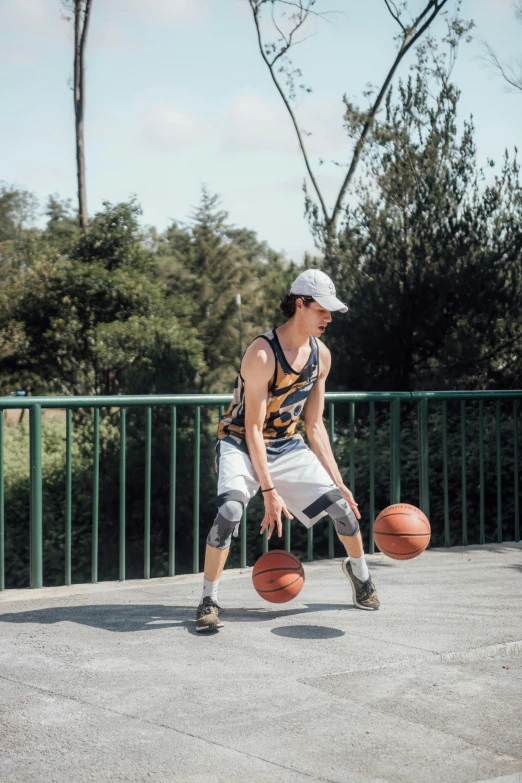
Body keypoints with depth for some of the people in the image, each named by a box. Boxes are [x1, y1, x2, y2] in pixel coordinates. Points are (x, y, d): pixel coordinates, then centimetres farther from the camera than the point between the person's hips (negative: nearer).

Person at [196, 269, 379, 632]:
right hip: (241, 444, -6)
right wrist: (269, 492, -27)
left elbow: (315, 425, 4)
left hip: (287, 446, 6)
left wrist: (338, 480, 2)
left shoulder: (321, 355, -3)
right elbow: (253, 428, -24)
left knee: (342, 503, -1)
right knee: (231, 508, -31)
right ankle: (209, 601, -13)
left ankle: (359, 572, 30)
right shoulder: (262, 354, -25)